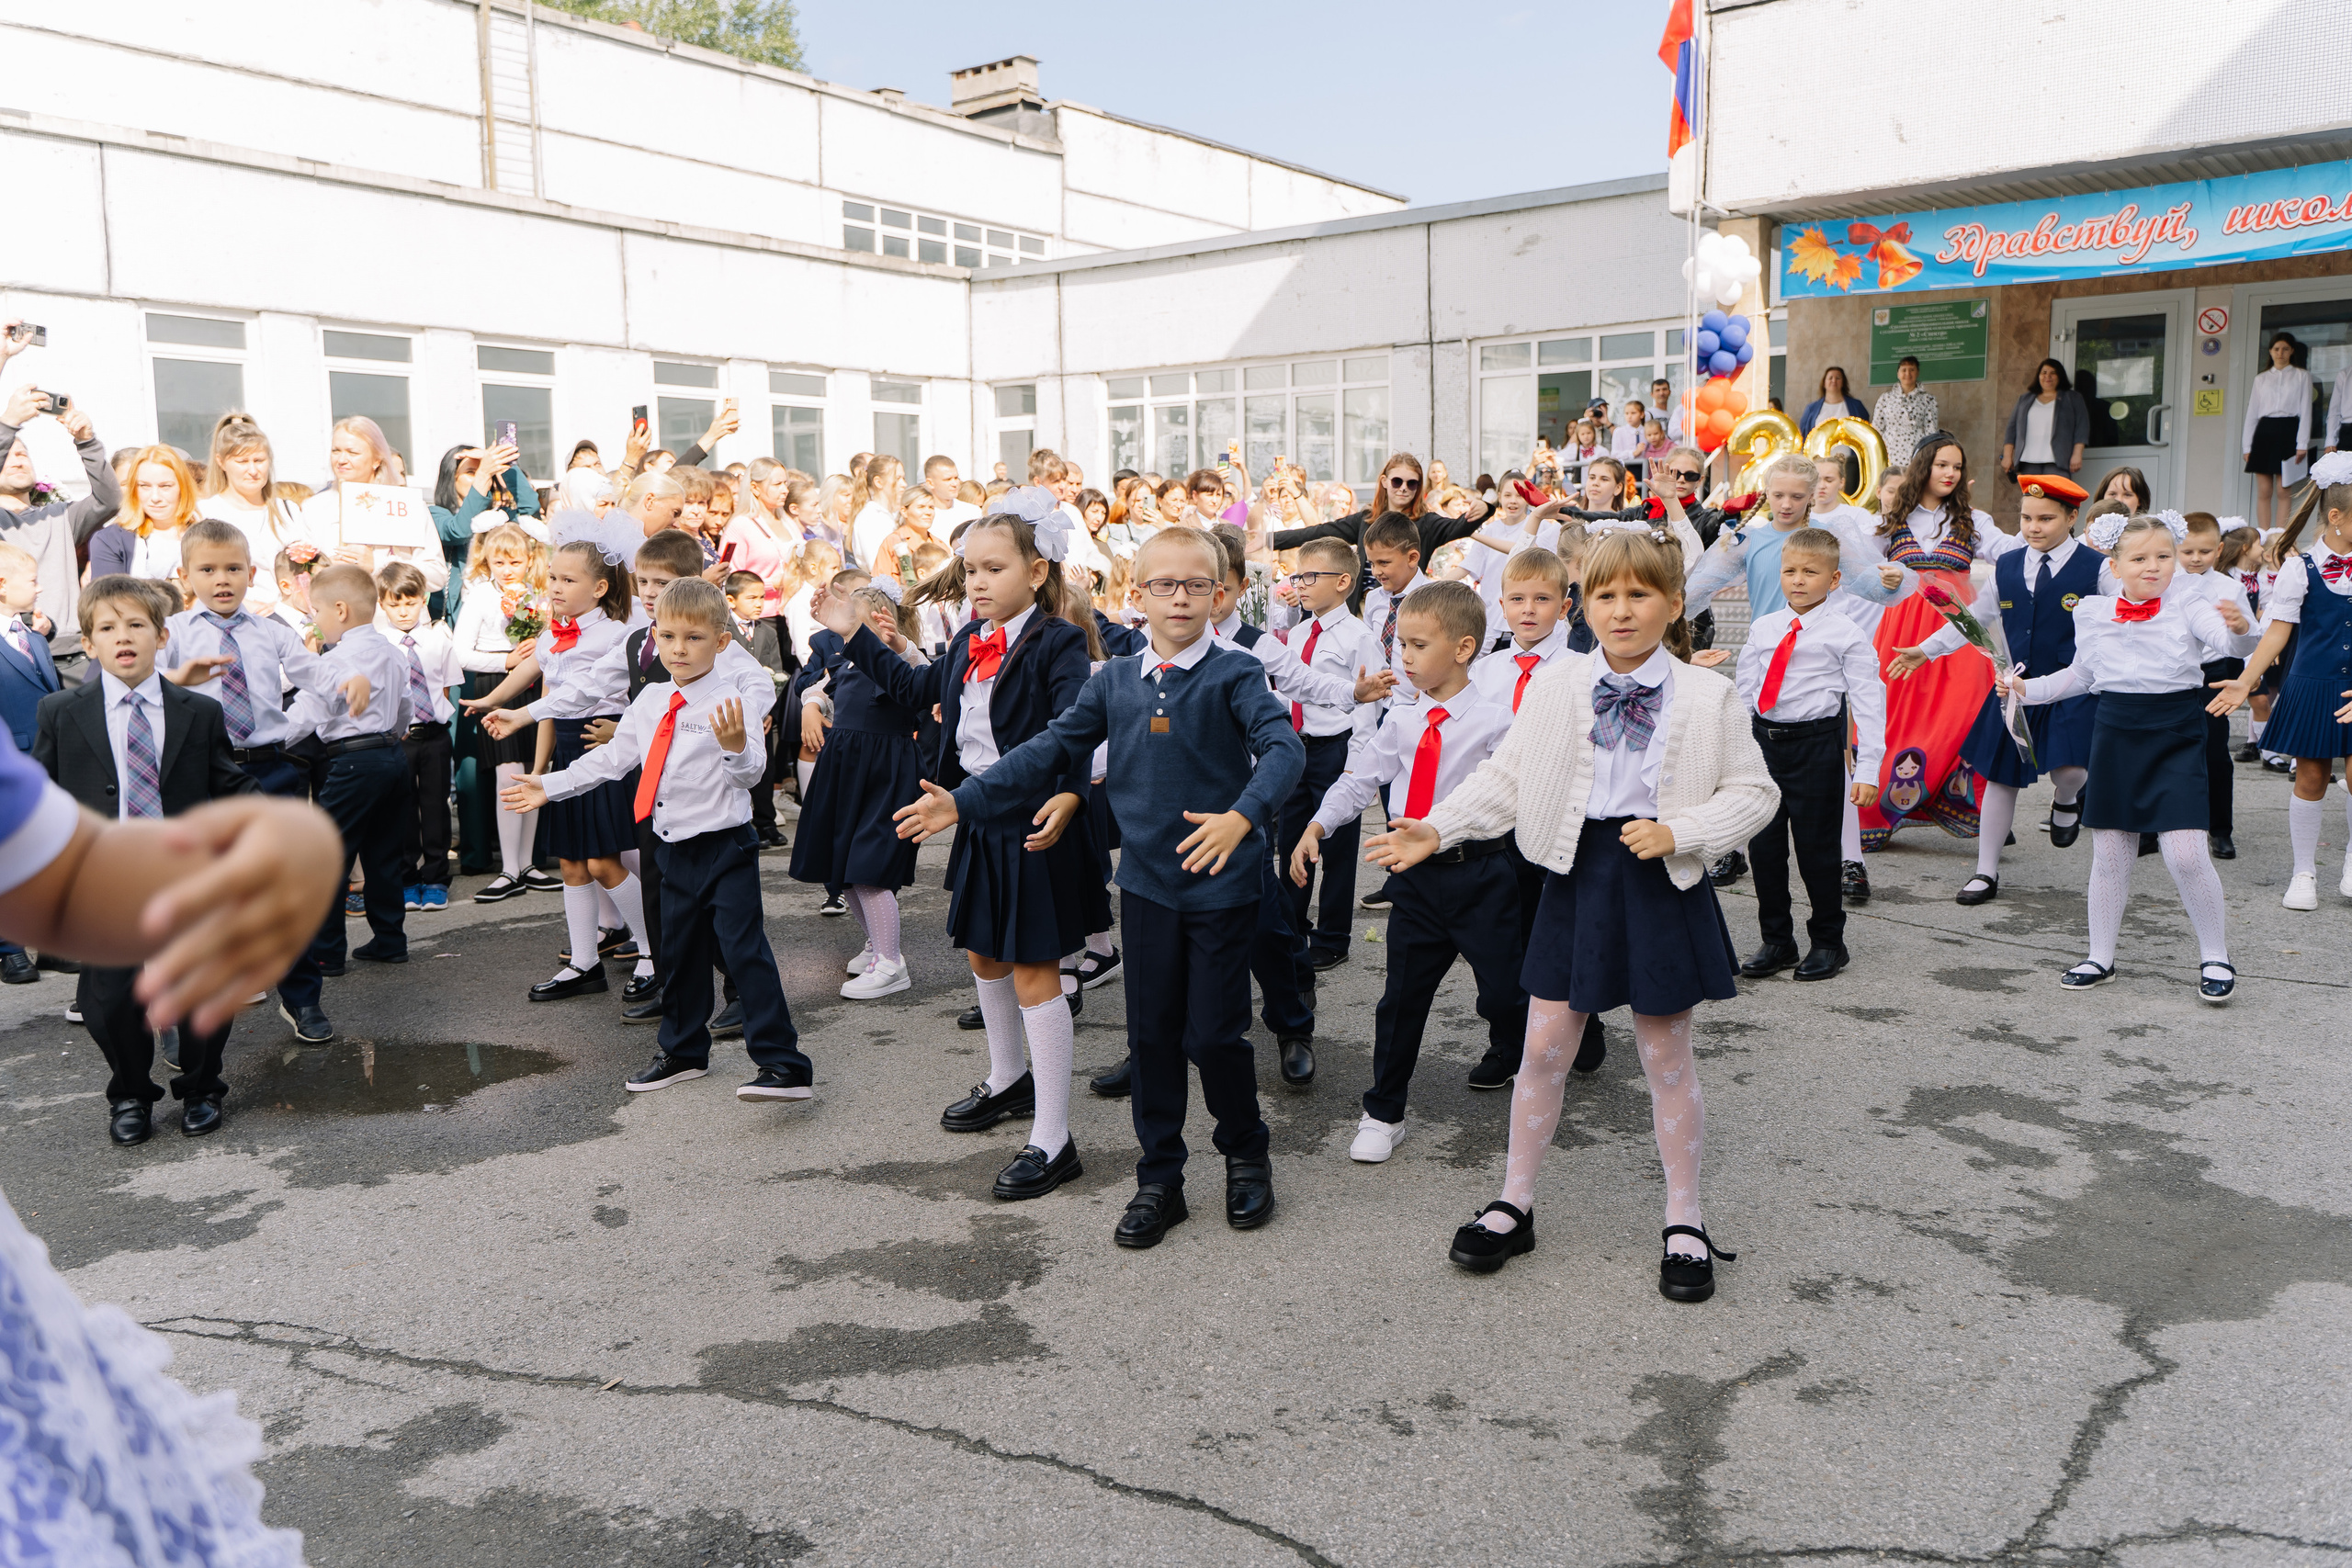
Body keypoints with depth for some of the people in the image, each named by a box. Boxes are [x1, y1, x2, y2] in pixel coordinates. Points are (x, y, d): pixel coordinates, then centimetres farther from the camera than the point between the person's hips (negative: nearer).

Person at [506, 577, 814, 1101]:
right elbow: (612, 758, 19)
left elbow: (750, 775, -20)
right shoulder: (650, 701, 8)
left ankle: (784, 1066, -7)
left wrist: (735, 747, -41)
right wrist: (549, 787, 22)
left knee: (744, 951, -11)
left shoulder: (733, 700, -12)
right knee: (681, 952, 19)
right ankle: (682, 1051, 38)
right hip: (675, 849, 7)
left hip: (725, 845, -7)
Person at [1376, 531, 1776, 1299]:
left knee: (1667, 1056, 8)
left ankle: (1685, 1222, 25)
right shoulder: (1554, 688, 0)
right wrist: (1437, 828, -9)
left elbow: (1753, 792, -2)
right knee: (1545, 1044, 7)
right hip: (1576, 875, 2)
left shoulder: (1709, 696, -5)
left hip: (1663, 883, -2)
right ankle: (1514, 1204, 24)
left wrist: (1678, 832, -17)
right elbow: (1506, 777, 3)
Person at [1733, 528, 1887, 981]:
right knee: (1763, 844, 8)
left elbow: (1868, 702, -5)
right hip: (1764, 741, 4)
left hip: (1817, 744, -4)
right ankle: (1775, 940, 23)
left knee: (1816, 846, 2)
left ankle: (1827, 941, 20)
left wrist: (1867, 769, -10)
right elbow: (1743, 689, 14)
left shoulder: (1847, 635, -4)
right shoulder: (1762, 628, 9)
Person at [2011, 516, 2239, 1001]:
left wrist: (2240, 629, -41)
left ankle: (2214, 954, 10)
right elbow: (2080, 675, 20)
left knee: (2186, 853, -11)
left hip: (2176, 737, -3)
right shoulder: (2092, 612, 7)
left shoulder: (2187, 608, -3)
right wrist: (2025, 687, 12)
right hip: (2115, 734, 3)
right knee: (2109, 853, 9)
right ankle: (2100, 957, 22)